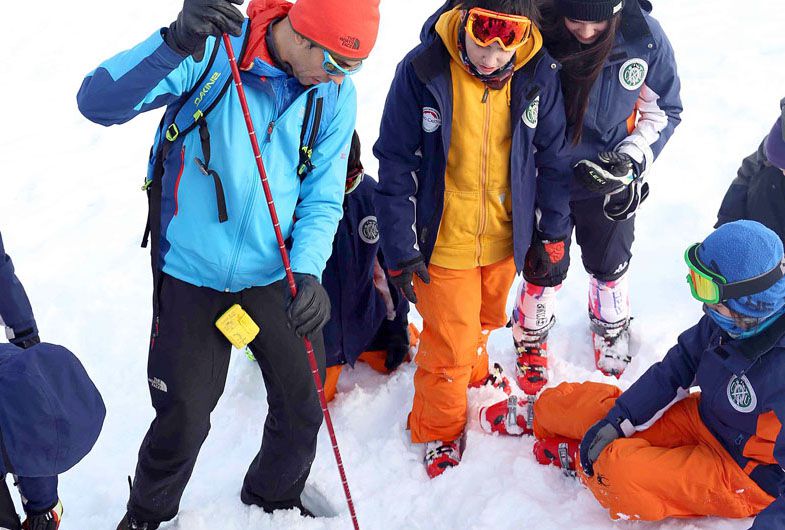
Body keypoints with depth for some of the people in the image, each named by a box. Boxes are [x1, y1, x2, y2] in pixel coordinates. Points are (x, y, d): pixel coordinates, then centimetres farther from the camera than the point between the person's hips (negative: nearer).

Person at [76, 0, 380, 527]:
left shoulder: (335, 93, -6)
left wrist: (308, 271, -22)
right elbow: (99, 103, -27)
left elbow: (323, 198, -3)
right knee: (182, 421, 7)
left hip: (276, 277, 3)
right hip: (193, 275, -3)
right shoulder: (213, 48, -18)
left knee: (302, 410, 13)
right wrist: (177, 42, -43)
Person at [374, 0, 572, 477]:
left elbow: (553, 157, -1)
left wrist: (554, 236, 2)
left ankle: (472, 371, 57)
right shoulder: (423, 70, -21)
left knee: (484, 321, 26)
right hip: (444, 241, -3)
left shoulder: (539, 73, -13)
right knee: (449, 343, 6)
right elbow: (396, 164, -14)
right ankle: (439, 429, 32)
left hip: (506, 238, 3)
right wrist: (401, 250, -14)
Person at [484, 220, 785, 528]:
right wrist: (618, 420, -6)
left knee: (622, 472, -26)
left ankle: (574, 455, 8)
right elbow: (676, 369, 0)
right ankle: (535, 413, 35)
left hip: (745, 475, -7)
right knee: (593, 402, 3)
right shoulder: (729, 321, -13)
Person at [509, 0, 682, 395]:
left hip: (610, 184, 2)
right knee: (544, 266, 16)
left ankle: (611, 330, 54)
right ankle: (531, 340, 45)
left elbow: (664, 110, -5)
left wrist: (631, 161, -19)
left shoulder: (644, 36, -22)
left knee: (609, 264, 22)